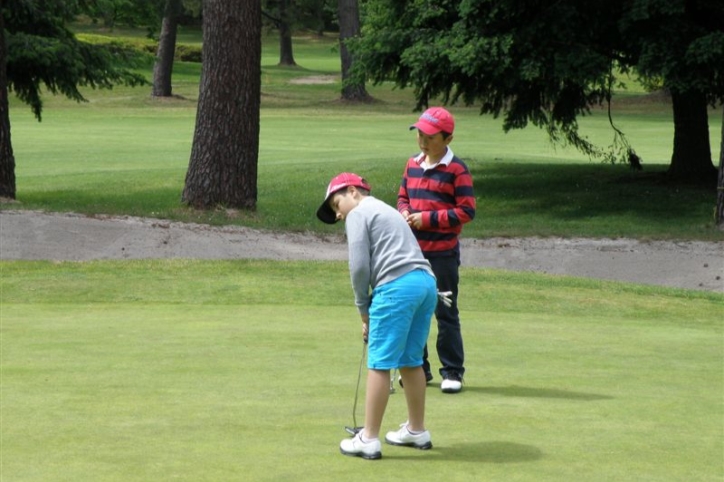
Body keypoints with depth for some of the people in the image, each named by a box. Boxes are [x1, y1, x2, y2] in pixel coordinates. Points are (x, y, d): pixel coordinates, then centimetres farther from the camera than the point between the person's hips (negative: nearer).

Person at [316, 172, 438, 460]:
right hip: (426, 282, 9)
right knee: (410, 361, 19)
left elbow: (360, 266, -6)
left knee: (379, 364, -5)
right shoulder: (387, 211, 31)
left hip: (397, 286, -9)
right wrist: (370, 308, 21)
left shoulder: (358, 213, 3)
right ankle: (417, 431, 28)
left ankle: (369, 440, -3)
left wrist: (363, 308, 6)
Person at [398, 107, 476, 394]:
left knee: (446, 311, -1)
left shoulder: (457, 170, -9)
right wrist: (404, 213, -3)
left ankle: (452, 372, 7)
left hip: (443, 251, -6)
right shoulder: (412, 165, 10)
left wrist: (428, 219, -15)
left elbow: (466, 211, -11)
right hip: (413, 249, 6)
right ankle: (418, 367, 20)